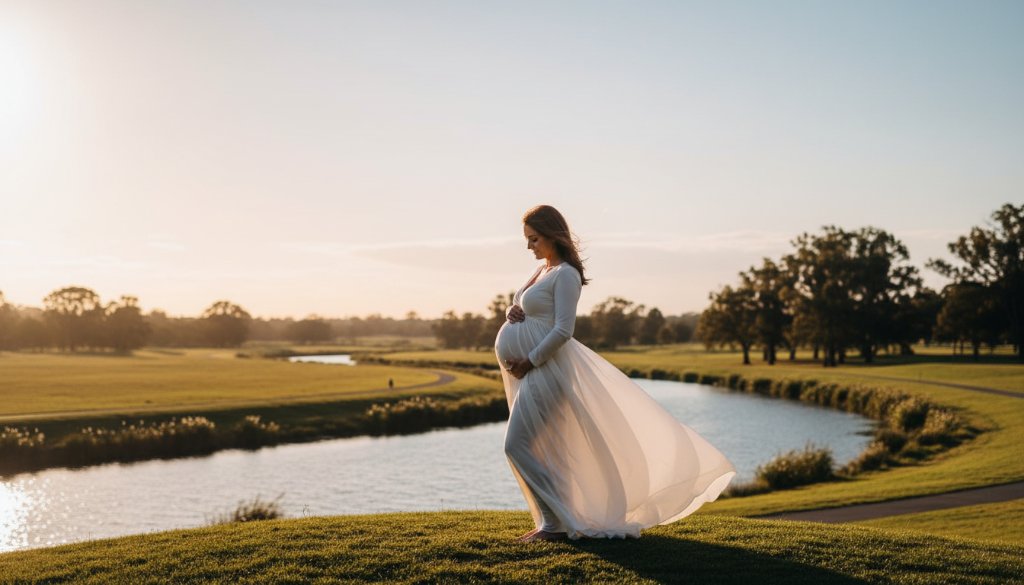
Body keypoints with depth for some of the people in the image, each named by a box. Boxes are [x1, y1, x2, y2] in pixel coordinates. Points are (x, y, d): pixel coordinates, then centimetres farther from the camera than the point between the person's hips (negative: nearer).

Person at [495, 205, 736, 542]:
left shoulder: (565, 274, -13)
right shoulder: (543, 269, 15)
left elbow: (563, 330, -21)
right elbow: (520, 308, 23)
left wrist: (529, 362, -18)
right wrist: (512, 312, -1)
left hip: (546, 368, -10)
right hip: (530, 369, 10)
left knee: (517, 445, -11)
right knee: (542, 448, 13)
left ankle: (555, 523, -3)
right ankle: (557, 518, 22)